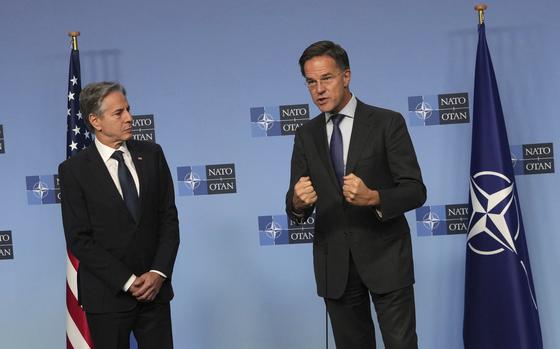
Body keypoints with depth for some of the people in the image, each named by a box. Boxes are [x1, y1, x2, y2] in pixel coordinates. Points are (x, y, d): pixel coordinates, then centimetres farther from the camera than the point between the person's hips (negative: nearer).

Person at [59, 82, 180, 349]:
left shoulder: (151, 154, 4)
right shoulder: (73, 170, -5)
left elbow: (169, 217, 4)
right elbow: (79, 239, -8)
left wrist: (159, 272, -7)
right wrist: (127, 281, -13)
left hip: (155, 288, 3)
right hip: (107, 295, -2)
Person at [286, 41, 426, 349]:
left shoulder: (387, 123, -3)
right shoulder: (306, 135, 8)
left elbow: (415, 190, -8)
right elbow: (295, 208, 5)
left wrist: (373, 198, -27)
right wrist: (298, 202, -20)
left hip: (385, 257, -3)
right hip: (334, 265, 3)